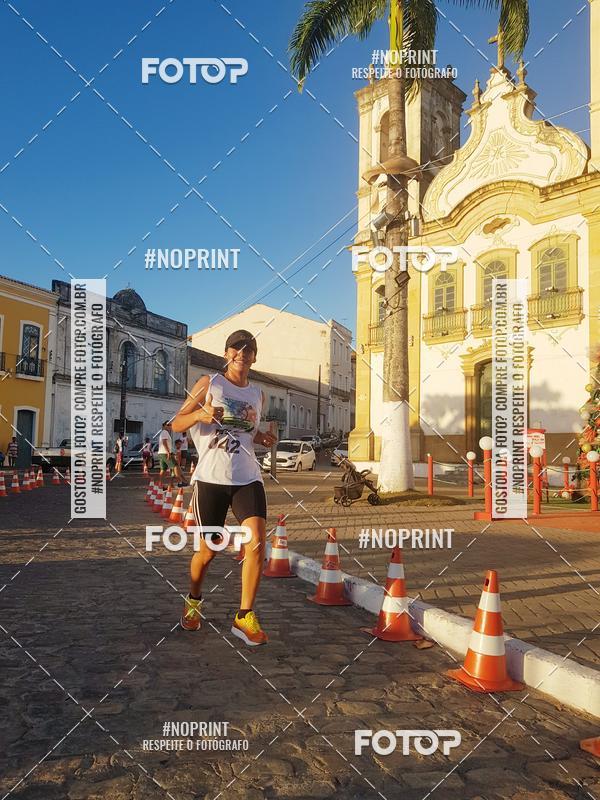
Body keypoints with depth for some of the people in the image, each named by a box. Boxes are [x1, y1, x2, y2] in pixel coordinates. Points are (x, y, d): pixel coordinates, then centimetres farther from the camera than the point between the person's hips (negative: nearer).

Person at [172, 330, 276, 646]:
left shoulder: (257, 395, 15)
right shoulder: (209, 383, 3)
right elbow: (176, 423, 1)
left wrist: (261, 438, 8)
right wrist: (200, 414, -20)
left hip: (248, 478, 3)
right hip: (211, 477, -3)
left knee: (257, 540, -15)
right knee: (208, 550, 6)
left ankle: (244, 617, -3)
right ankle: (193, 601, 35)